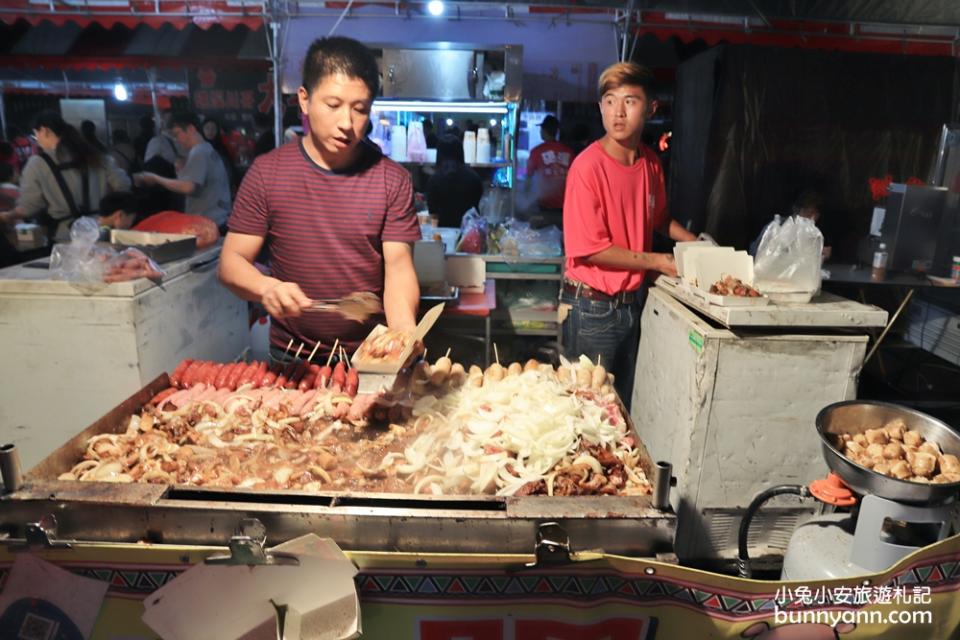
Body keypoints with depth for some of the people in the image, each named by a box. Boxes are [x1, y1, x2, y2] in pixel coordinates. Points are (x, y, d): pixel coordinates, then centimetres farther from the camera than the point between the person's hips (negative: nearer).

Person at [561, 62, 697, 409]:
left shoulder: (651, 162, 4)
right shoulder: (588, 166, -18)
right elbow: (590, 248, -19)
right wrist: (654, 261, -11)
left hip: (632, 300, 7)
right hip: (593, 307, -6)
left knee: (623, 404, 19)